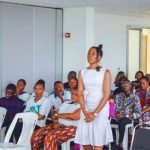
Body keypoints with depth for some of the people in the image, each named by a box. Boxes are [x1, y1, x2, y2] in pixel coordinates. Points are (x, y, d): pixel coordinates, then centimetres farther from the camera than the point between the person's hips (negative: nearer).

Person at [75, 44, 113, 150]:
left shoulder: (105, 73, -2)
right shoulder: (82, 73, 9)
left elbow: (106, 95, -8)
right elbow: (80, 94, 4)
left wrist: (95, 113, -13)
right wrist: (85, 112, -9)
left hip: (100, 111, -4)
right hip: (86, 111, 4)